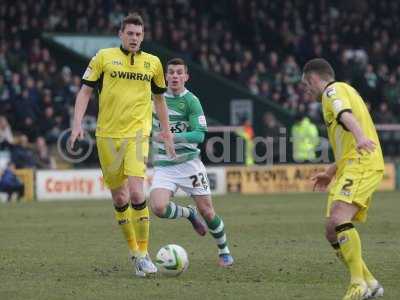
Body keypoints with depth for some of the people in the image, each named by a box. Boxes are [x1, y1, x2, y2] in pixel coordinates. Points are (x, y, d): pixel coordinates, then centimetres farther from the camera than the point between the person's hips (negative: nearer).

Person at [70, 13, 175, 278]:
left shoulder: (153, 63, 8)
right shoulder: (104, 57, 3)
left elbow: (159, 98, 20)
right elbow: (86, 91, 6)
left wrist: (167, 132, 18)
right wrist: (78, 124, -4)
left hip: (137, 134, -1)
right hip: (107, 135, 1)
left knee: (136, 192, -18)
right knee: (119, 198, 6)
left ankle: (143, 253, -10)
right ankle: (134, 250, 22)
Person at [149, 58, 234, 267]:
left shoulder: (191, 101, -7)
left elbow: (200, 134, -17)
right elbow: (148, 126, 25)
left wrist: (173, 137, -28)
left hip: (189, 163, -3)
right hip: (163, 166, 3)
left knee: (206, 211, -2)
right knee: (158, 208, -21)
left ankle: (224, 251, 23)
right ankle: (189, 214, 12)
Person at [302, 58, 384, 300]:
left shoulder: (334, 90, -1)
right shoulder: (345, 91, 30)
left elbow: (346, 115, -26)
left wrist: (360, 136, -44)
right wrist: (331, 172, 40)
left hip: (361, 165, -10)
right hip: (351, 167, 10)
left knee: (338, 219, -27)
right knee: (333, 232, 6)